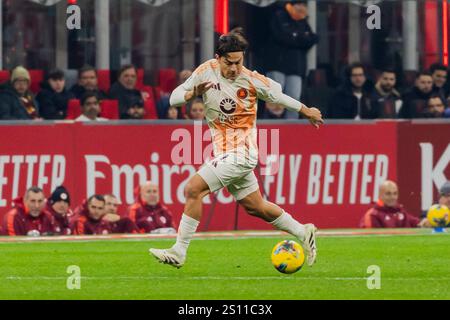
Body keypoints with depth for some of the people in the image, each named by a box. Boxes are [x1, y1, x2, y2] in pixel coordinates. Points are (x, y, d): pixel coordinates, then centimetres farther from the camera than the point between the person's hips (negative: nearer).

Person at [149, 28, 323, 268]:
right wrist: (192, 94, -24)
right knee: (255, 207, 16)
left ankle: (179, 252, -12)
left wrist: (306, 111, 20)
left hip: (240, 154, -6)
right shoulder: (206, 71, -4)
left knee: (193, 189, -18)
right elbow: (174, 98, -2)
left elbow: (276, 95, 7)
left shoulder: (252, 81, -13)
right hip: (223, 153, 6)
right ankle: (303, 233, 35)